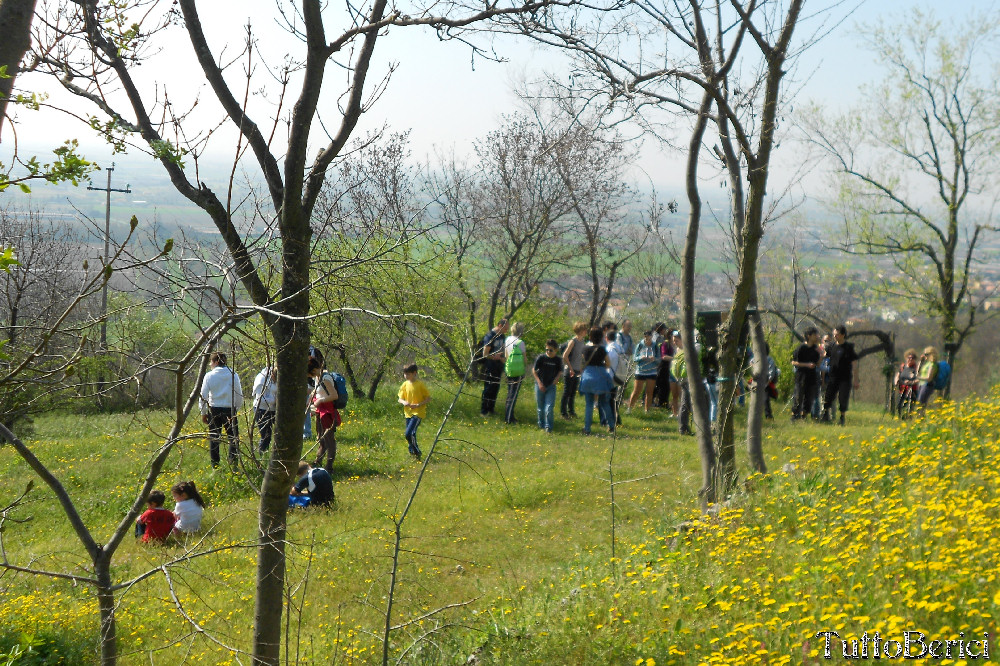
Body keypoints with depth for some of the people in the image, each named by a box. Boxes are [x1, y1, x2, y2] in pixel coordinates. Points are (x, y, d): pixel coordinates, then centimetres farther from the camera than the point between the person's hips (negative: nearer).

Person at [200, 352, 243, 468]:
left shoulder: (209, 376, -3)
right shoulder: (233, 375, 0)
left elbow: (203, 396, 0)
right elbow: (239, 395, 4)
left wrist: (203, 413, 10)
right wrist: (236, 409, 19)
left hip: (214, 410, 0)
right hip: (230, 409, 0)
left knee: (213, 438, 9)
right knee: (233, 436, 6)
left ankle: (215, 464, 10)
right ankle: (233, 461, -6)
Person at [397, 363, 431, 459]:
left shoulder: (420, 385, -10)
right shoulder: (405, 385, 6)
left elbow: (428, 398, -7)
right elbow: (400, 399, 12)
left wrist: (418, 405, -19)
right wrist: (404, 402, -12)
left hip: (418, 413, -6)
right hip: (408, 412, 6)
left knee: (408, 434, -18)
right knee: (411, 434, 11)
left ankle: (417, 452, -3)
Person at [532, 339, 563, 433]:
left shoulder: (558, 360, -3)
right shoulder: (541, 358, -9)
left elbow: (560, 371, 12)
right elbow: (534, 370, -2)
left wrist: (557, 378, -8)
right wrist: (539, 382, -8)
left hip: (551, 386, 0)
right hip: (540, 385, 0)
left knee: (549, 407, -10)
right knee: (540, 407, 9)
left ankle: (548, 426, -2)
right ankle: (541, 424, 28)